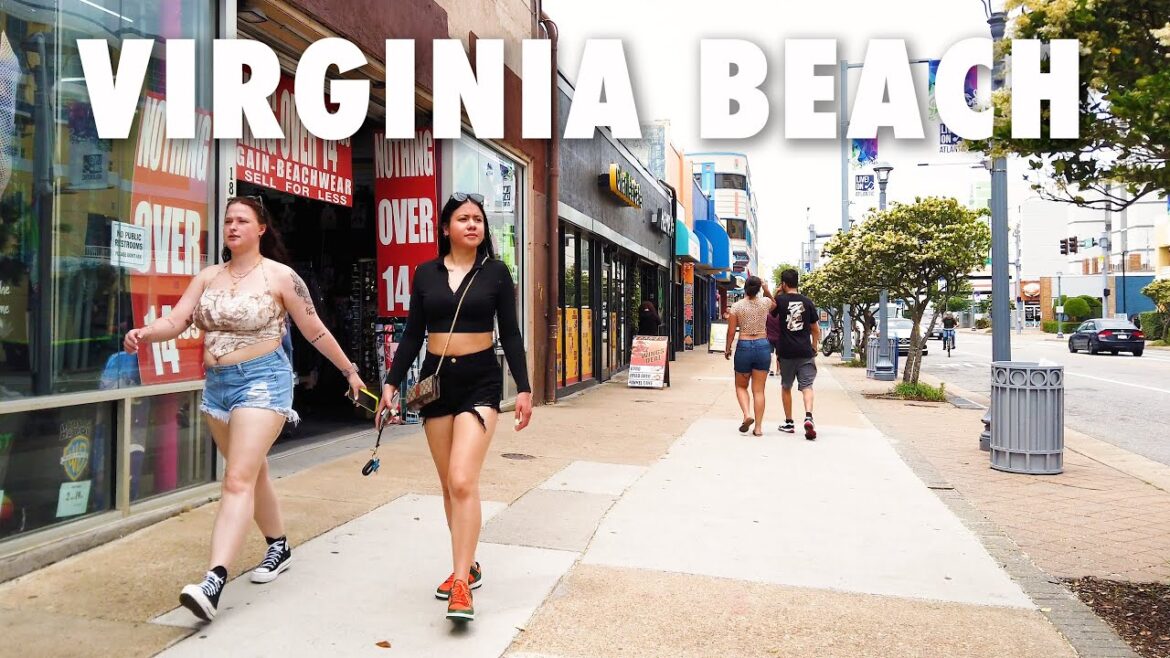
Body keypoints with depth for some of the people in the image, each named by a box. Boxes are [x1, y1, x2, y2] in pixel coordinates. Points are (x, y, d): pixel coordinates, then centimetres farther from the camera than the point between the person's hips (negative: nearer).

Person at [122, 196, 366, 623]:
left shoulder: (279, 276, -5)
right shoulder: (208, 277, 9)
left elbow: (315, 331, 0)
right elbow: (176, 321, -1)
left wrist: (349, 371, 5)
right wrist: (144, 333, -22)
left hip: (262, 380, -6)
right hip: (216, 383, 7)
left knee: (239, 481, -14)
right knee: (253, 472, 18)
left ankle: (213, 582, -19)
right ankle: (279, 547, 35)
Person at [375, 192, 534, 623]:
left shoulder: (495, 272, 1)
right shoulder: (426, 273, 7)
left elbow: (510, 334, 2)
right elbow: (412, 334, 9)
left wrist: (523, 389, -3)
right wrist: (391, 384, 4)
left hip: (480, 380, -3)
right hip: (435, 380, 4)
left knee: (463, 481, -15)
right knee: (449, 485, 10)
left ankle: (461, 585, -8)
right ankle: (468, 566, 25)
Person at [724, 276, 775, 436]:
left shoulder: (737, 306, -6)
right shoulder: (765, 302, 0)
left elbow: (731, 332, -3)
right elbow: (775, 304, 26)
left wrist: (727, 349, 10)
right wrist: (767, 289, 17)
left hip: (744, 346, -2)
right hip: (763, 346, 2)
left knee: (741, 386, 16)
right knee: (759, 390, 6)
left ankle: (747, 414, -7)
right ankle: (758, 427, 5)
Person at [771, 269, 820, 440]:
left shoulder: (780, 300, -4)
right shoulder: (807, 302, 5)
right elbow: (816, 330, 9)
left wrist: (778, 293, 13)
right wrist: (813, 349, 21)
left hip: (786, 351, -1)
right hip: (805, 351, 1)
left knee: (786, 387, 13)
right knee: (807, 386, 1)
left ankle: (789, 423, 18)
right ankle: (808, 417, -21)